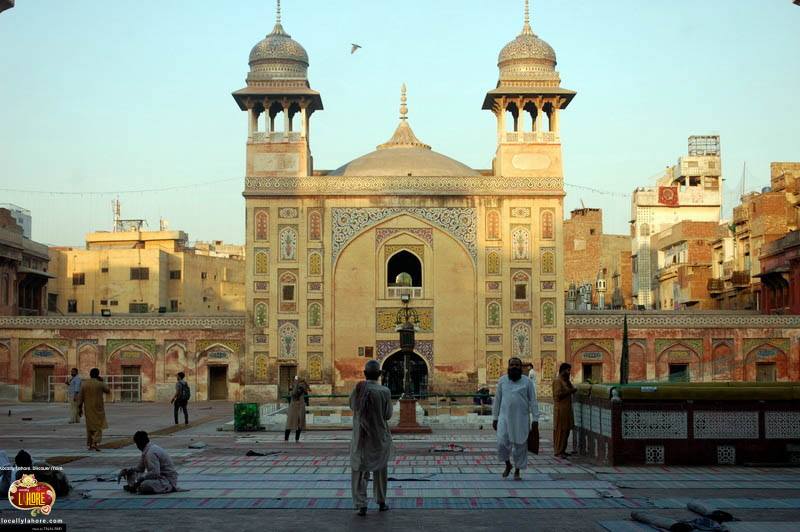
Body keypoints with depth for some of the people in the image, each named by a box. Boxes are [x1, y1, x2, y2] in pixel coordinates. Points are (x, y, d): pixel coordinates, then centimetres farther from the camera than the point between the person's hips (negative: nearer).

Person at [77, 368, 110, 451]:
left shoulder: (84, 384, -1)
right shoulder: (100, 384, -8)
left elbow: (80, 397, 0)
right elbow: (108, 390, 9)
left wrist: (80, 407, 7)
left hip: (88, 409, 3)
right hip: (98, 408, -2)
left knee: (90, 426, 14)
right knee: (98, 426, 2)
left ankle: (91, 444, 17)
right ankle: (96, 443, -13)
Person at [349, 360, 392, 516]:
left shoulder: (359, 389, -10)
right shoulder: (385, 391, -14)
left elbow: (352, 405, 8)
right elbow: (388, 415, -7)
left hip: (361, 437, 0)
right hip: (380, 437, 0)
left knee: (359, 471, 7)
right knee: (380, 470, 19)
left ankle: (361, 505, -3)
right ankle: (381, 502, 27)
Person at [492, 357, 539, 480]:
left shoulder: (527, 382, -1)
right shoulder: (502, 381, 5)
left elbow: (533, 401, -1)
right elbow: (497, 400, 10)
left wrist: (535, 419, -7)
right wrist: (494, 418, 8)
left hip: (521, 418, -1)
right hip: (505, 417, 1)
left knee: (520, 445, 2)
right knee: (502, 443, -8)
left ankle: (517, 471, 16)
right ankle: (508, 465, 18)